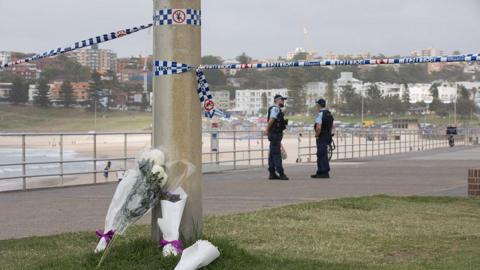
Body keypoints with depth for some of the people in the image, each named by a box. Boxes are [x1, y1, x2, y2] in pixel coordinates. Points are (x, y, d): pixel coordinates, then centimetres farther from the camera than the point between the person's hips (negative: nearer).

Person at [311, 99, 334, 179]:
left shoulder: (320, 114, -17)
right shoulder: (329, 114, 11)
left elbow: (318, 127, -27)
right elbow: (332, 126, 20)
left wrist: (317, 135, -12)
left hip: (321, 137, -9)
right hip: (327, 136, 9)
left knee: (322, 154, -5)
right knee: (321, 155, 16)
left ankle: (325, 173, -4)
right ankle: (320, 172, 21)